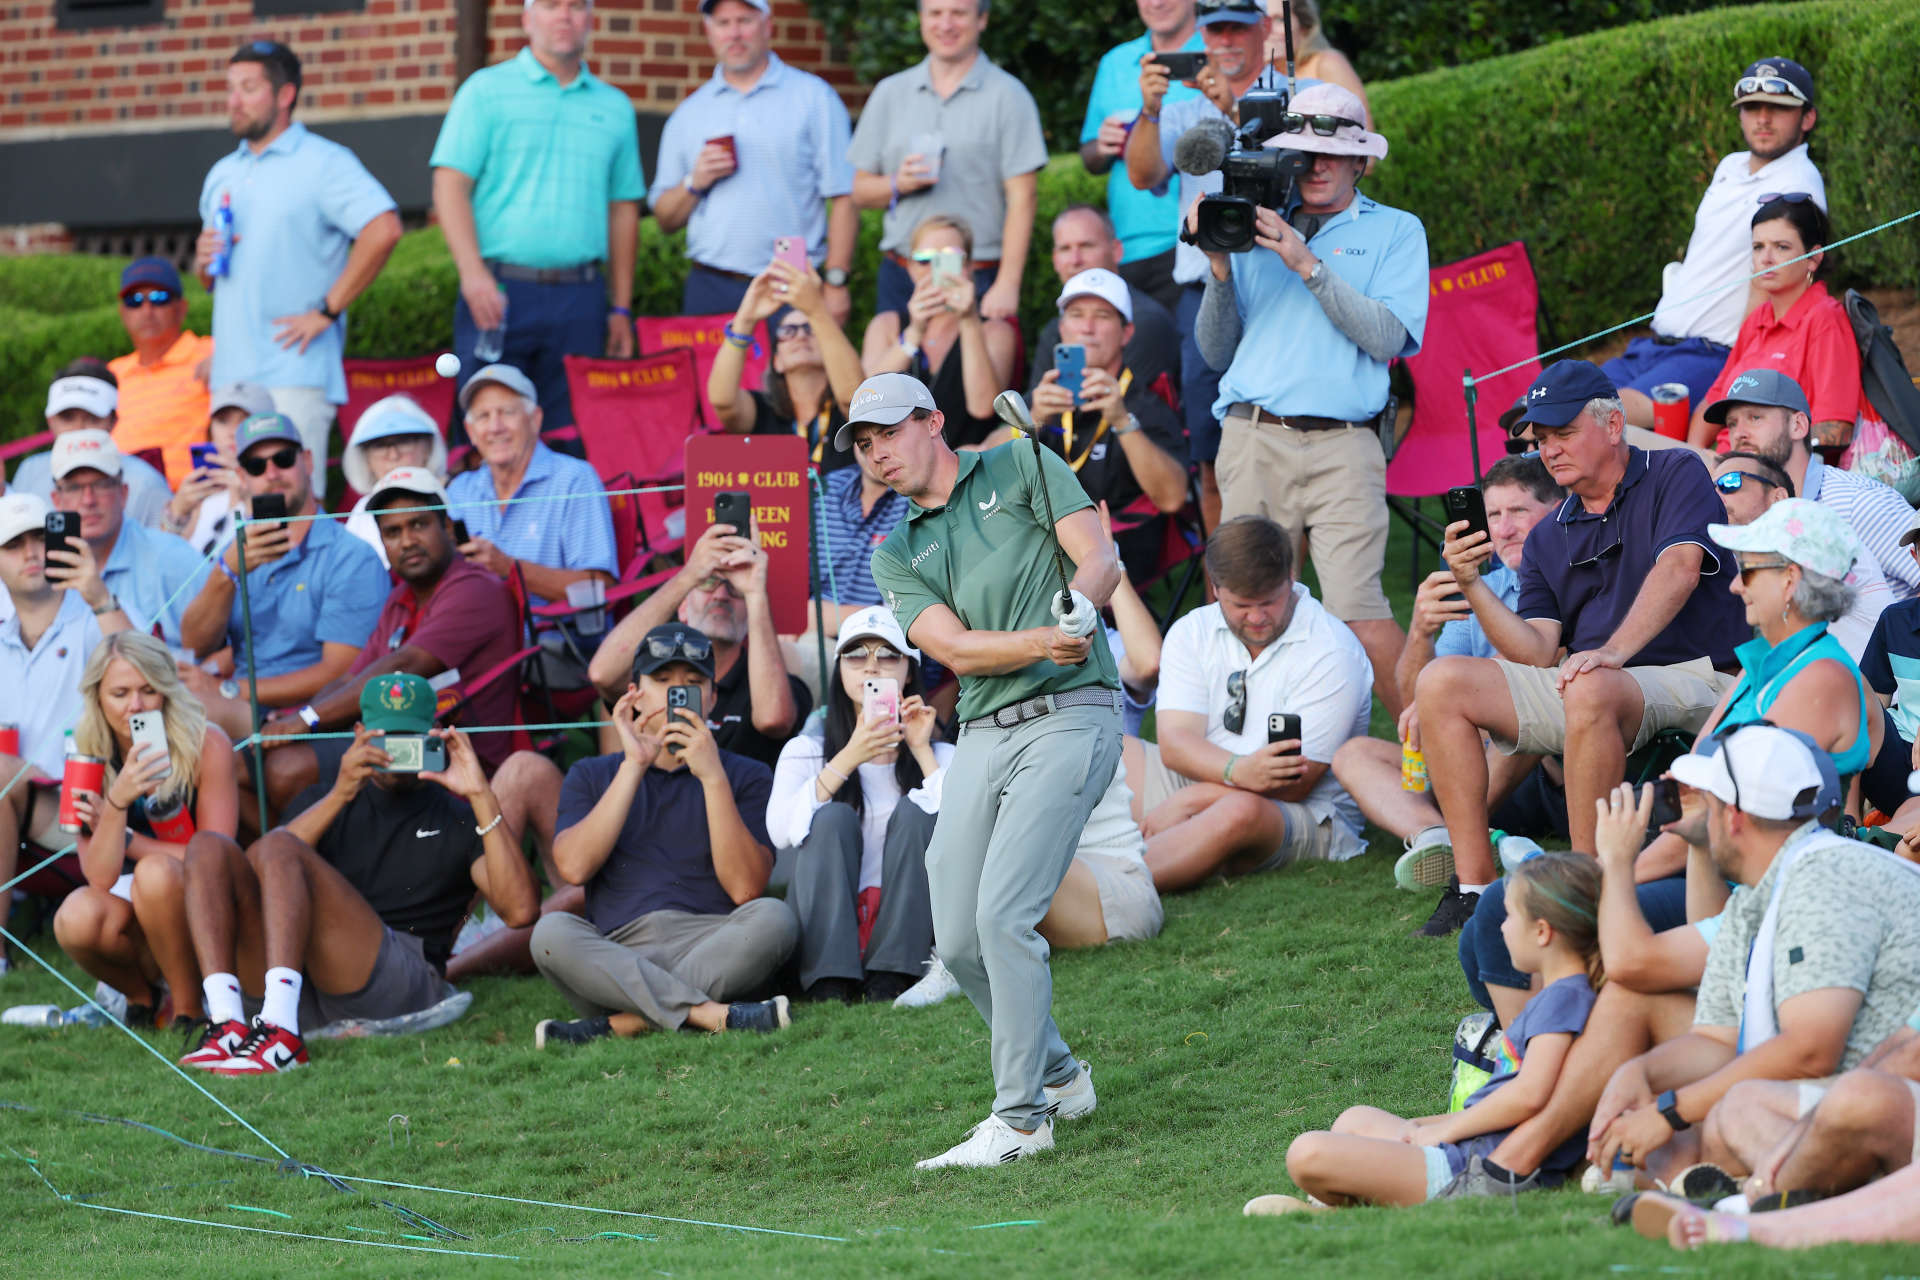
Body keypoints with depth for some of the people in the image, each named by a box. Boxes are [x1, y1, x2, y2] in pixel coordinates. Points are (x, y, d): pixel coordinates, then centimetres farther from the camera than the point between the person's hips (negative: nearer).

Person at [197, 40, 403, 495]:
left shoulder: (323, 163, -2)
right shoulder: (222, 175, 20)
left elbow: (384, 230, -17)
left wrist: (328, 311, -16)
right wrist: (205, 261, 4)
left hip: (295, 375, -7)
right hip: (230, 372, 7)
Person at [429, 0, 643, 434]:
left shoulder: (615, 107, 16)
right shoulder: (487, 90, 5)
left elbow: (623, 210, 18)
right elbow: (450, 185, -2)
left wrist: (621, 308, 13)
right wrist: (473, 273, -15)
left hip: (580, 299, 3)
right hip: (499, 290, -3)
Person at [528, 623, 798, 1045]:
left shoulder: (745, 776, 17)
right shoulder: (592, 776, 21)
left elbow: (745, 888, -1)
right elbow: (574, 868, -1)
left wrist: (713, 776, -7)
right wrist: (634, 766, -3)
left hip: (712, 949, 0)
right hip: (616, 954, 0)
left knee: (774, 918, -31)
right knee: (551, 933, -31)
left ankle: (620, 1023, -33)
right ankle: (715, 1014, -36)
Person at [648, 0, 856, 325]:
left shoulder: (813, 97, 5)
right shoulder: (689, 113, 15)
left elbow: (843, 198, -1)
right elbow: (665, 219, 15)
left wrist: (835, 283, -10)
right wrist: (694, 184, -6)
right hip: (709, 288, 3)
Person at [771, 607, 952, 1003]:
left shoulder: (940, 755, 12)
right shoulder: (806, 751, 11)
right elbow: (779, 830, -11)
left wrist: (921, 752, -8)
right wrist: (848, 760, -17)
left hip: (906, 925, 0)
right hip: (824, 931, 0)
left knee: (913, 812, -19)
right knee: (834, 816, -21)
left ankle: (890, 981, -27)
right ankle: (830, 984, -31)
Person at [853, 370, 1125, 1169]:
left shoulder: (1022, 468, 7)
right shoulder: (896, 554, 15)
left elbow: (1100, 557, -5)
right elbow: (955, 649, -2)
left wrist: (1080, 605, -29)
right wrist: (1040, 643, -21)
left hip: (1067, 719, -6)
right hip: (979, 737, 6)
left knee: (1003, 913, -17)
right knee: (957, 939, 2)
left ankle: (1021, 1116, -11)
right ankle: (1058, 1074, 25)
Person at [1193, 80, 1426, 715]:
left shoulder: (1395, 231, 14)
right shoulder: (1256, 227, 21)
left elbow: (1388, 336, -3)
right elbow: (1216, 352, 19)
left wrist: (1308, 265, -8)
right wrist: (1221, 272, 3)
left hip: (1343, 443, -3)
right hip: (1253, 441, 3)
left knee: (1358, 611, -14)